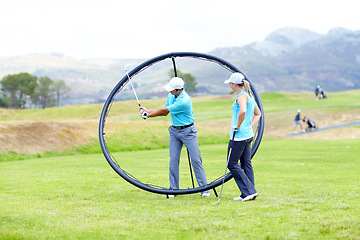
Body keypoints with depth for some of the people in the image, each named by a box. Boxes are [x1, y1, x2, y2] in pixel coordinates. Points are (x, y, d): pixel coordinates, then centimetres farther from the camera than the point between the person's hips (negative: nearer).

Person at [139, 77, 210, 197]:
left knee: (196, 159, -6)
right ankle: (173, 189, 6)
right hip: (174, 131, 7)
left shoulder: (184, 101, -27)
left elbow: (165, 111, -20)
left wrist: (148, 115, -10)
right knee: (173, 160, 1)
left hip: (188, 131, -7)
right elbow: (164, 112, 11)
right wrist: (148, 111, -1)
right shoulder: (171, 95, 0)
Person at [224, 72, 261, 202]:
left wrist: (238, 125, -21)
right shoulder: (249, 95, 15)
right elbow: (258, 114, 26)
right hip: (248, 135, 10)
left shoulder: (242, 96, -15)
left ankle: (249, 191, -5)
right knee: (246, 164, 10)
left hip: (239, 136, -10)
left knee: (232, 164, -2)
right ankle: (247, 194, 12)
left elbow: (243, 111, -35)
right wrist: (250, 126, 16)